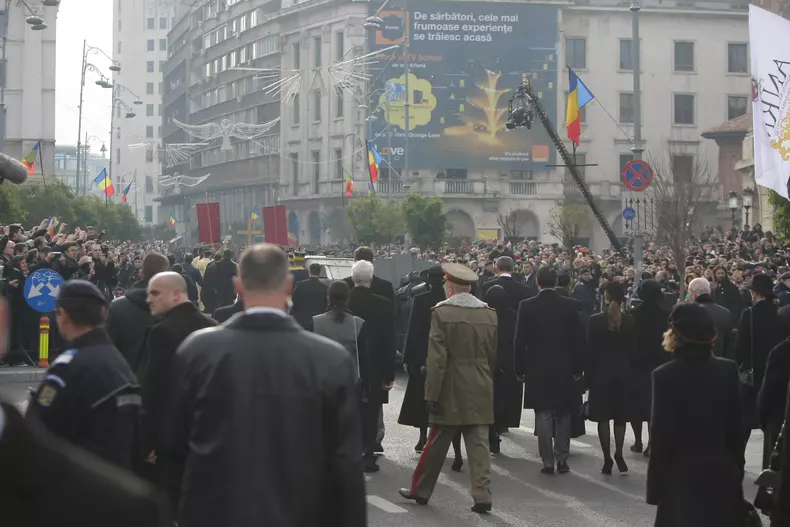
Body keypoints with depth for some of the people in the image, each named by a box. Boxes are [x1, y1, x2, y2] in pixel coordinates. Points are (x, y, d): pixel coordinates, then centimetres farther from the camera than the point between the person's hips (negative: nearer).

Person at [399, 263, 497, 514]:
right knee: (479, 443, 3)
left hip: (452, 389, -3)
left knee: (437, 444, 8)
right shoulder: (489, 313, 5)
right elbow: (494, 355, 11)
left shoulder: (442, 312, -10)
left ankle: (421, 490, 21)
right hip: (480, 390, 3)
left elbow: (437, 357, -14)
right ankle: (482, 496, -2)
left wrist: (431, 393, -12)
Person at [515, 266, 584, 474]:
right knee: (563, 416, 11)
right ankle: (562, 460, 12)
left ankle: (548, 462, 2)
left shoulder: (526, 306, -6)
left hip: (537, 369, -1)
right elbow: (578, 338, -1)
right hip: (564, 369, 1)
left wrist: (520, 369, 5)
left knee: (543, 416, 3)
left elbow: (520, 340, -4)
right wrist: (578, 368, 8)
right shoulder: (570, 306, -4)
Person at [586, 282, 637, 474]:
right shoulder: (629, 321, -3)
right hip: (623, 373, 2)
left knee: (603, 417, 3)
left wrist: (588, 375, -1)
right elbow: (633, 348, 1)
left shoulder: (596, 320, -10)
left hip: (601, 373, -2)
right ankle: (619, 454, 10)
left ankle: (607, 460, 1)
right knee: (620, 416, 14)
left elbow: (590, 350, -8)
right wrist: (628, 370, 10)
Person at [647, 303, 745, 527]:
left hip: (683, 475, -3)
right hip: (723, 472, 3)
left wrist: (654, 486, -3)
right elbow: (737, 427, 1)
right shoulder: (728, 370, -3)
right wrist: (737, 469, 12)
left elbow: (661, 435, -11)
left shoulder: (665, 375, -13)